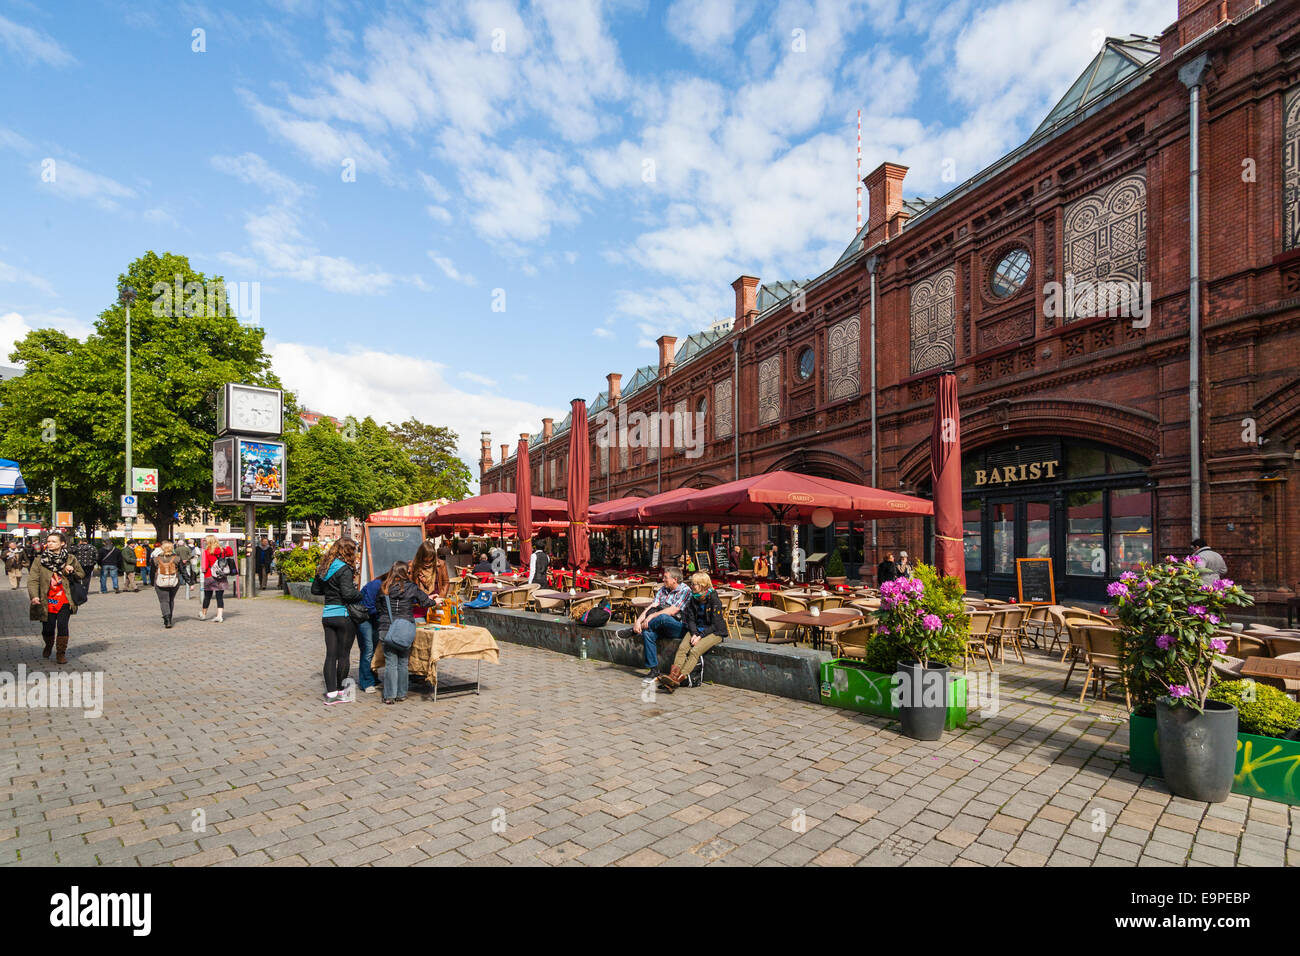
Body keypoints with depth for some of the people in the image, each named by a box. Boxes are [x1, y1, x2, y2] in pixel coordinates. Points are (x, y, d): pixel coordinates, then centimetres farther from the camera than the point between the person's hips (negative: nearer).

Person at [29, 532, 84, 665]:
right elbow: (33, 579, -6)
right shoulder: (40, 560, 0)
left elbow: (82, 574, 15)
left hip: (65, 600, 0)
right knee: (48, 628, 5)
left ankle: (62, 653, 7)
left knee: (62, 625, -9)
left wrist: (72, 572, -8)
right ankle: (48, 646, 38)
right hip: (47, 601, 0)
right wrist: (34, 596, -20)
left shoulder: (70, 559, 4)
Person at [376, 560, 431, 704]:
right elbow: (426, 601, 2)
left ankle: (389, 695, 9)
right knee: (403, 663, 10)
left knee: (390, 663, 6)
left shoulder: (384, 589, 2)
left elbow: (377, 607, 11)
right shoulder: (411, 588, -5)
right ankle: (401, 694, 18)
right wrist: (433, 600, 23)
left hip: (386, 630, 2)